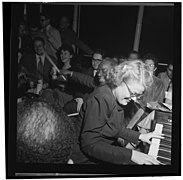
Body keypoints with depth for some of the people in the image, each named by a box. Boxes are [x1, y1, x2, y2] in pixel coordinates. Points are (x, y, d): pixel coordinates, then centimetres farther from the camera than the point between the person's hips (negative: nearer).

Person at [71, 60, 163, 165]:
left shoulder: (117, 99, 0)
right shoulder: (101, 99, -26)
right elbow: (89, 145, -29)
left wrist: (139, 136, 7)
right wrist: (130, 155, -31)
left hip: (105, 153, 8)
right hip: (88, 159, -8)